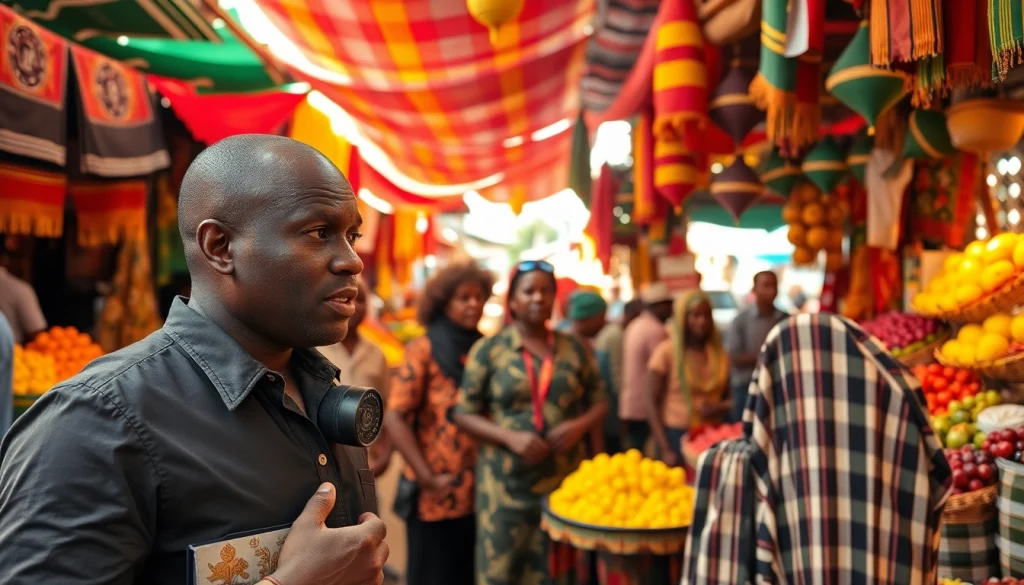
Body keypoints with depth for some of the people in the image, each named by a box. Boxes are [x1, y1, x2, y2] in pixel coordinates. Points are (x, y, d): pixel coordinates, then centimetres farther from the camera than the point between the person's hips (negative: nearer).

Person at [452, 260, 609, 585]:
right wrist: (510, 437, -14)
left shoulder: (575, 349, 9)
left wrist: (579, 425, -8)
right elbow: (464, 413, 1)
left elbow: (599, 403, 14)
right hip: (506, 482, -2)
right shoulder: (488, 350, 2)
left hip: (565, 481, 2)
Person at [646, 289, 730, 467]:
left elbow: (726, 397, 17)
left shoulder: (720, 354, 7)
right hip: (677, 436, -4)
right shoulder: (666, 352, -7)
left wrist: (722, 406, -8)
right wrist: (665, 449, -13)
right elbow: (652, 404, -7)